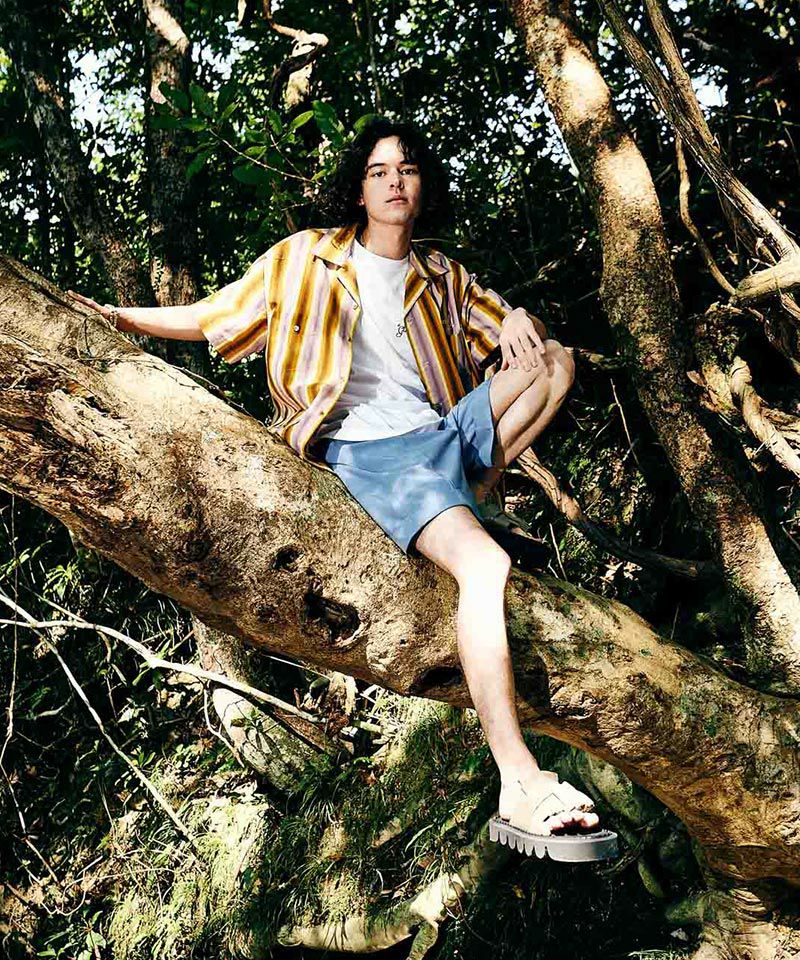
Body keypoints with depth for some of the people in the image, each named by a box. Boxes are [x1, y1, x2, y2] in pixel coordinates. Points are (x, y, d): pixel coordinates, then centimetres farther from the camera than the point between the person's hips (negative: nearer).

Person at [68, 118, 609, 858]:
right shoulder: (307, 259, 10)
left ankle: (461, 511, -13)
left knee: (557, 360, -5)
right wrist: (111, 316, 1)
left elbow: (505, 324, 27)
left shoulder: (442, 278, 21)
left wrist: (517, 321, 1)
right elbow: (207, 319, 12)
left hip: (449, 431, 6)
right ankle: (520, 786, -38)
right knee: (486, 565, -32)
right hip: (371, 452, -6)